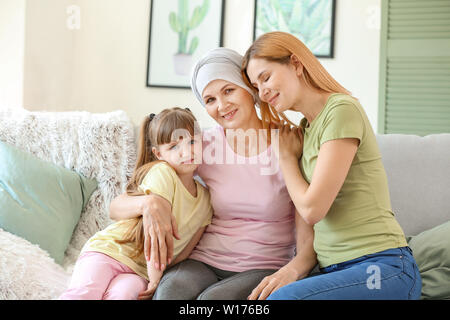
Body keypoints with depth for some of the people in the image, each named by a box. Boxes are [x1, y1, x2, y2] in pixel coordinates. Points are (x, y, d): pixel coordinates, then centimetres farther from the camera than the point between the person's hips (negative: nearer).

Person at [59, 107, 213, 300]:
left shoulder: (205, 200, 6)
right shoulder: (161, 172, -13)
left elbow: (184, 252, 8)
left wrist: (156, 281, -4)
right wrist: (155, 277, -17)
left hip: (140, 271, 4)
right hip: (108, 250, -4)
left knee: (122, 294, -30)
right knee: (83, 293, -31)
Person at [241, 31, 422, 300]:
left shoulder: (342, 109, -10)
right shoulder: (305, 127, 17)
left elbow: (312, 209, -13)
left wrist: (287, 156, 1)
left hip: (382, 268, -7)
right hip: (334, 270, 7)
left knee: (283, 297, -31)